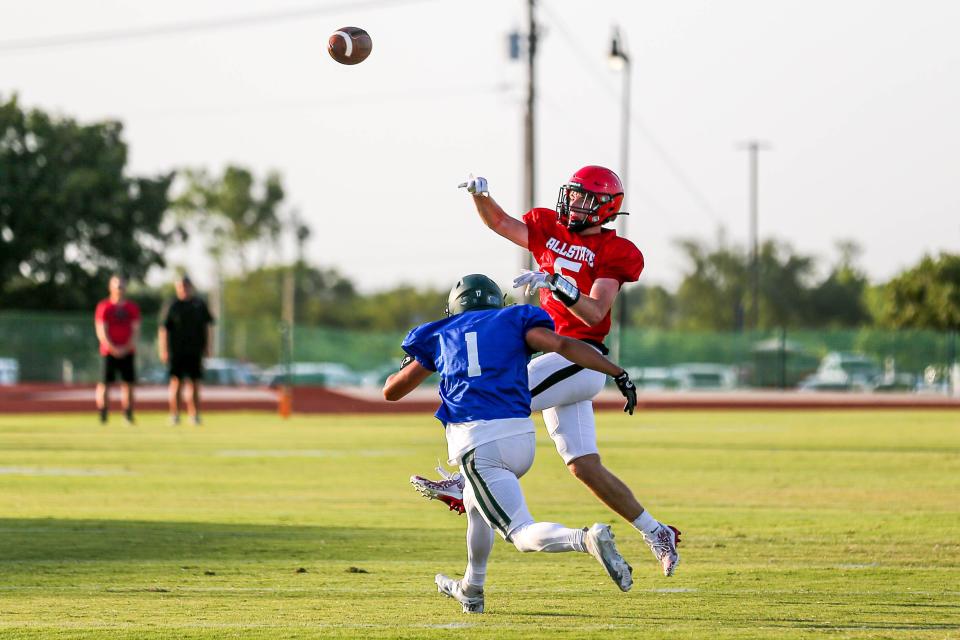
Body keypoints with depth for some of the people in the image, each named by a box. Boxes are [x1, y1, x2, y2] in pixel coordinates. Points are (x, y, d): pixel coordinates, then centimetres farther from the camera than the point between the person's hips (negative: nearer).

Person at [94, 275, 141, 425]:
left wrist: (126, 348, -8)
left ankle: (128, 415, 5)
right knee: (105, 383, -5)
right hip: (109, 351, -3)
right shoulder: (104, 307, -1)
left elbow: (135, 331, 5)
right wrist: (113, 348, -13)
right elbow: (101, 332, -5)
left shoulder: (132, 307, 9)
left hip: (127, 352, 3)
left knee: (128, 383, 0)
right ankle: (102, 415, 0)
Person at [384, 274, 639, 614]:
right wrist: (620, 375, -3)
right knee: (475, 503, 32)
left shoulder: (441, 336, 20)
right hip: (521, 437, 3)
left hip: (476, 442, -3)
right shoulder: (514, 320, 18)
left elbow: (392, 391, 28)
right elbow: (563, 345, -1)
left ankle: (586, 539, -35)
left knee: (523, 533, -6)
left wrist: (407, 366, 51)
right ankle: (471, 591, 43)